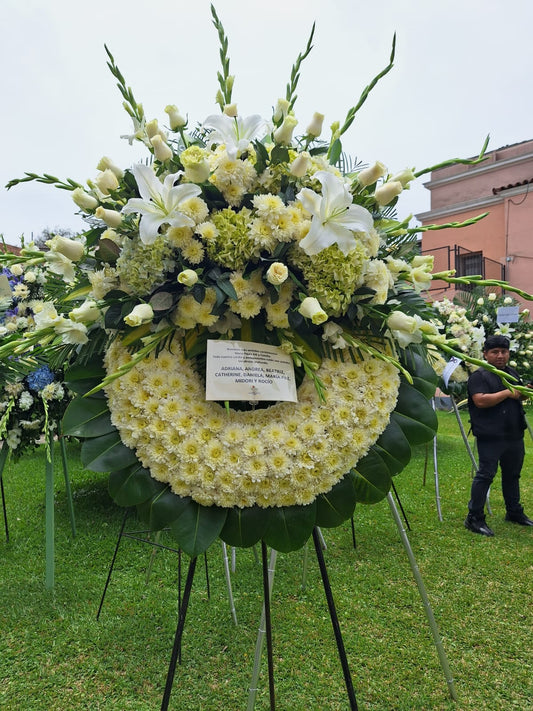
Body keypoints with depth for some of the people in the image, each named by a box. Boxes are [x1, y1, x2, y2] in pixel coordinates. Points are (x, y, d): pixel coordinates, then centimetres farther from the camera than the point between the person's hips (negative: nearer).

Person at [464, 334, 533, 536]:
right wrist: (507, 393, -19)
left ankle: (514, 512, 35)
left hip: (514, 435, 8)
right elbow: (481, 401, -23)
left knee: (512, 474, 19)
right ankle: (474, 518, 1)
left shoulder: (513, 373, 16)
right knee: (485, 474, -6)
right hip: (490, 436, -8)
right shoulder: (479, 376, -9)